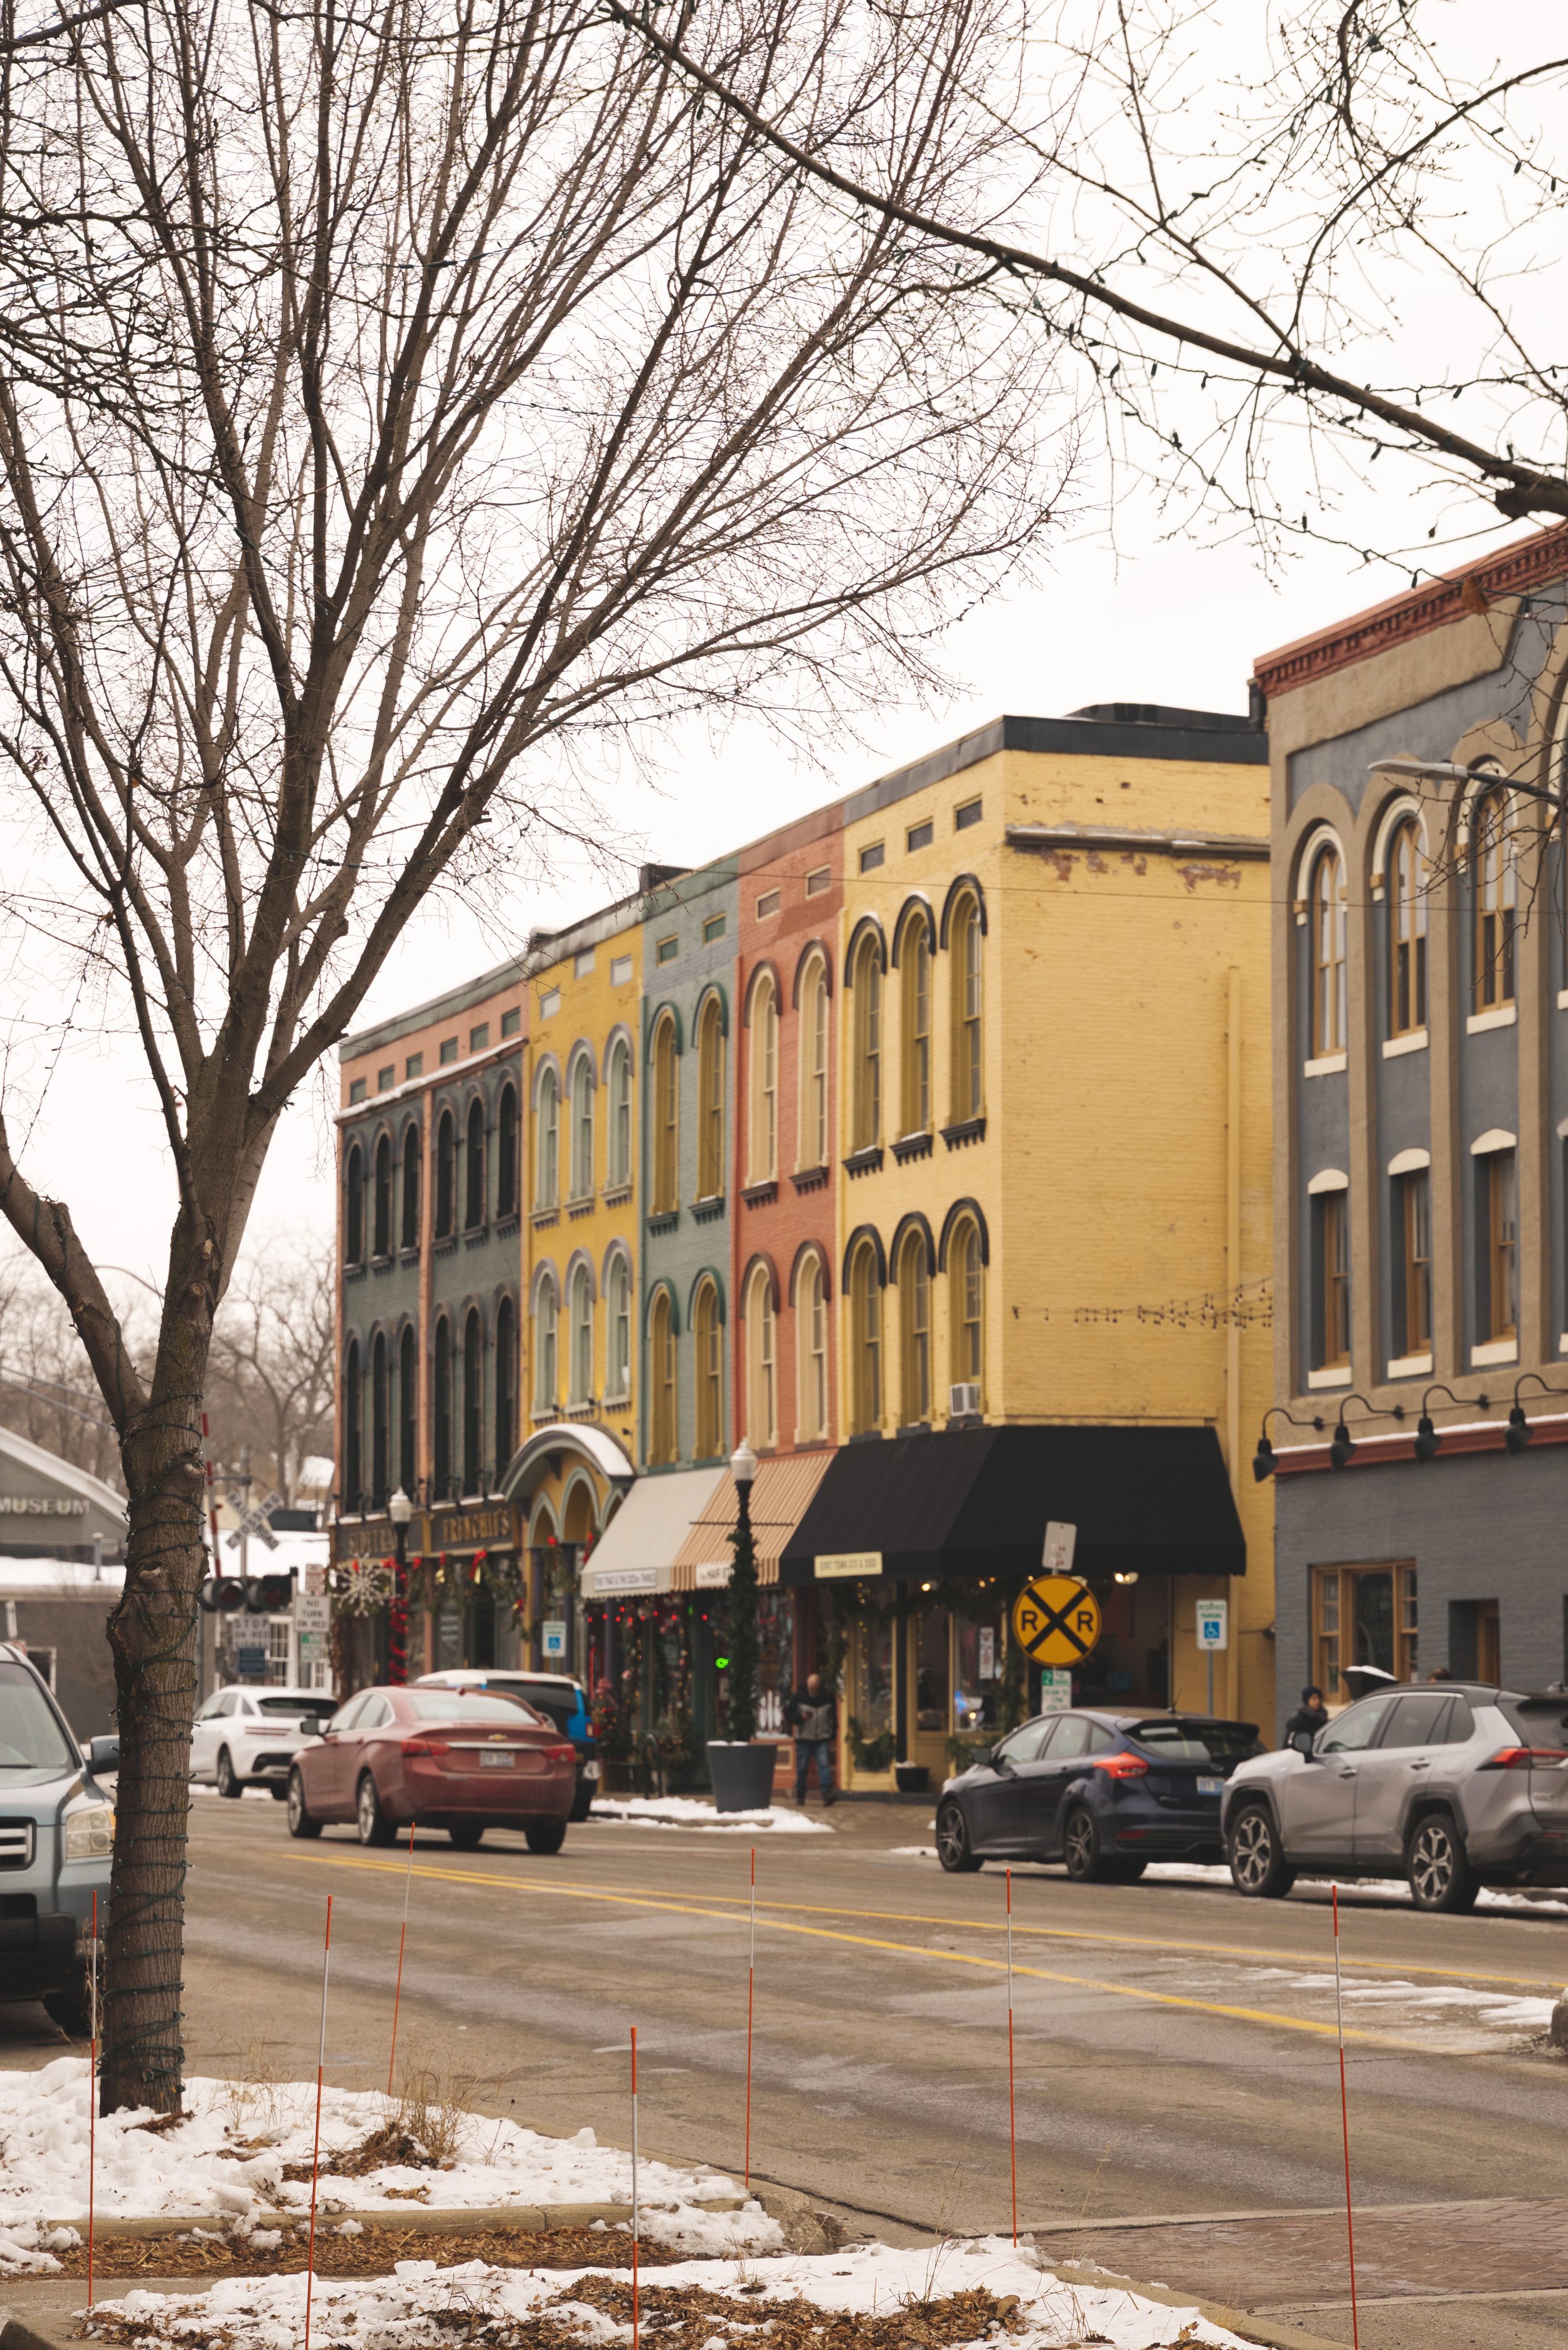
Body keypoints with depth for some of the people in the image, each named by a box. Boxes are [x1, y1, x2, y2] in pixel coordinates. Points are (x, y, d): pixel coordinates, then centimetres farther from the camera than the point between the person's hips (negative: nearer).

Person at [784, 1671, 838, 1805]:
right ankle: (800, 1796, 14)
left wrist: (833, 1736, 15)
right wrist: (800, 1717, -15)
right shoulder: (799, 1697, 1)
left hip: (823, 1739, 0)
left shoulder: (829, 1697, 6)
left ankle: (827, 1794, -20)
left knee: (824, 1765, -14)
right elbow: (788, 1715, 4)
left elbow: (834, 1718, 17)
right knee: (802, 1768, 2)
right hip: (804, 1739, 0)